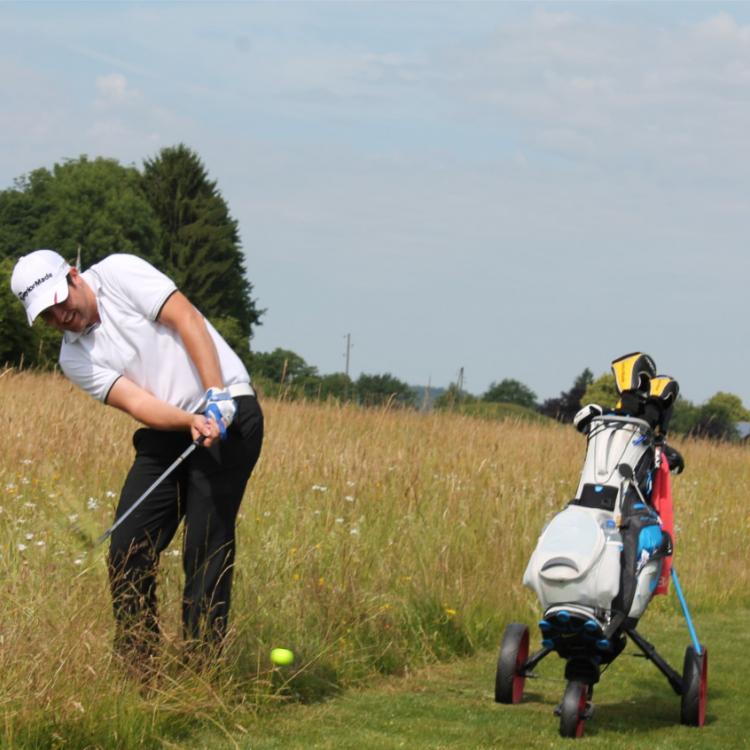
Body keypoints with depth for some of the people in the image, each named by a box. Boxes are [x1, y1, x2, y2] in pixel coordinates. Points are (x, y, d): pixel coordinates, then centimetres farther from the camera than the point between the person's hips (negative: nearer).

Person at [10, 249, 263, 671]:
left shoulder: (119, 274, -5)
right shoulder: (74, 359, 5)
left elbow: (187, 321, -11)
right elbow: (136, 403, -8)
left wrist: (216, 397, -20)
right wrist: (191, 422, -26)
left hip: (228, 412, -6)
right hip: (167, 432, 6)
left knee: (207, 547, -11)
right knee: (128, 549, -2)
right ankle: (138, 666, 7)